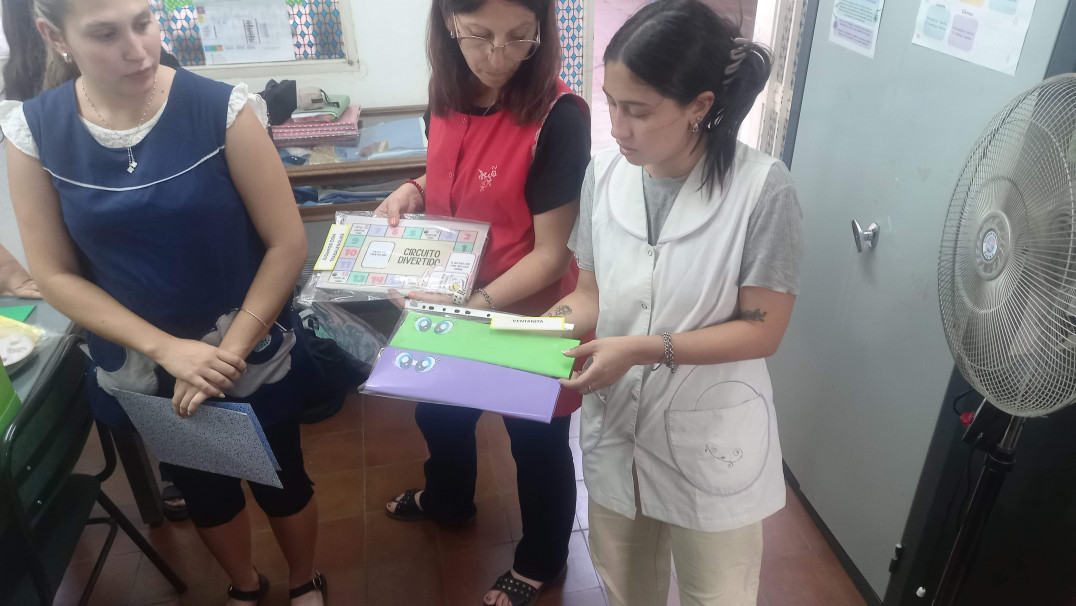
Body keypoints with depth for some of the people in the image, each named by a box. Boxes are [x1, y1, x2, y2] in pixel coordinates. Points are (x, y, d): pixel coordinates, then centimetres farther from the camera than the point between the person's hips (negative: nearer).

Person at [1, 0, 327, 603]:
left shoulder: (222, 108, -19)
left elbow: (288, 243, -15)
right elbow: (56, 275, -6)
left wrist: (230, 351, -20)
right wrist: (167, 349, -18)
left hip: (251, 355, -2)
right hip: (140, 367, 3)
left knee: (281, 481, 19)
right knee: (204, 490, 24)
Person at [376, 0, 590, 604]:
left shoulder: (558, 116, -27)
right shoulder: (448, 93, -8)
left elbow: (551, 252, -24)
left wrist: (480, 303, -35)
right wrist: (413, 191, -8)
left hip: (526, 314, -6)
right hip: (451, 306, 7)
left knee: (538, 445, 17)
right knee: (439, 413, 29)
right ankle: (448, 500, 63)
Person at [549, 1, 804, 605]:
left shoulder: (762, 188, -22)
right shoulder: (605, 174, -10)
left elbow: (761, 330, -18)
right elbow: (592, 293, 0)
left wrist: (646, 349, -27)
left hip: (711, 440, -3)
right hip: (617, 425, 4)